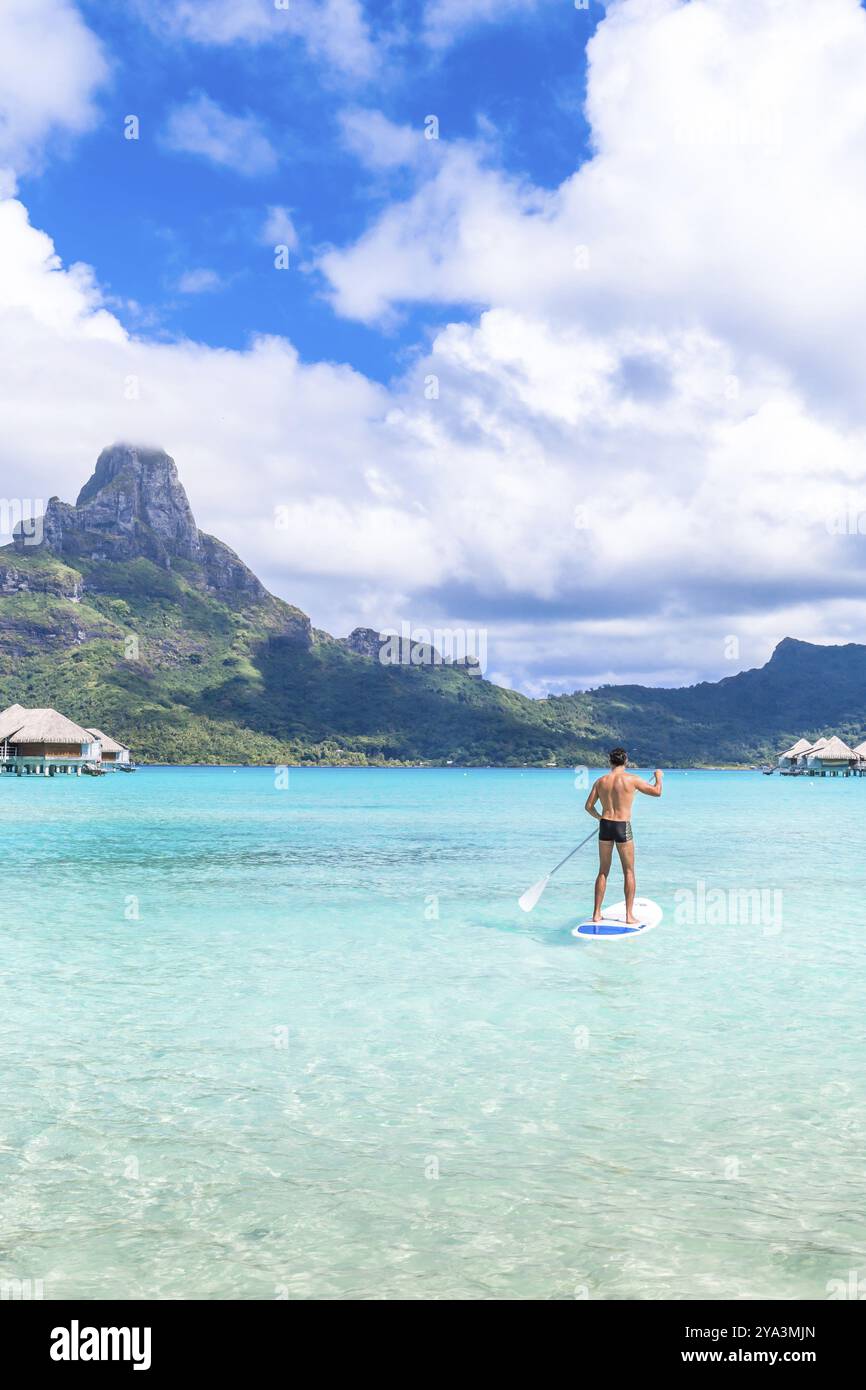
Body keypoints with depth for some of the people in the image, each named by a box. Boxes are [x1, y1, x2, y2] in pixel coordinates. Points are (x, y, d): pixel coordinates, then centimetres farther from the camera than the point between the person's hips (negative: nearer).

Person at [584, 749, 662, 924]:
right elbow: (657, 792, 1)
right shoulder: (632, 779, -6)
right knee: (629, 872, 8)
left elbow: (589, 806, 4)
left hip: (605, 825, 3)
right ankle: (629, 916, 6)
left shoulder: (600, 781, 4)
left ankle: (596, 914, 14)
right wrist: (658, 776, 21)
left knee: (603, 871, 13)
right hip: (623, 827, -3)